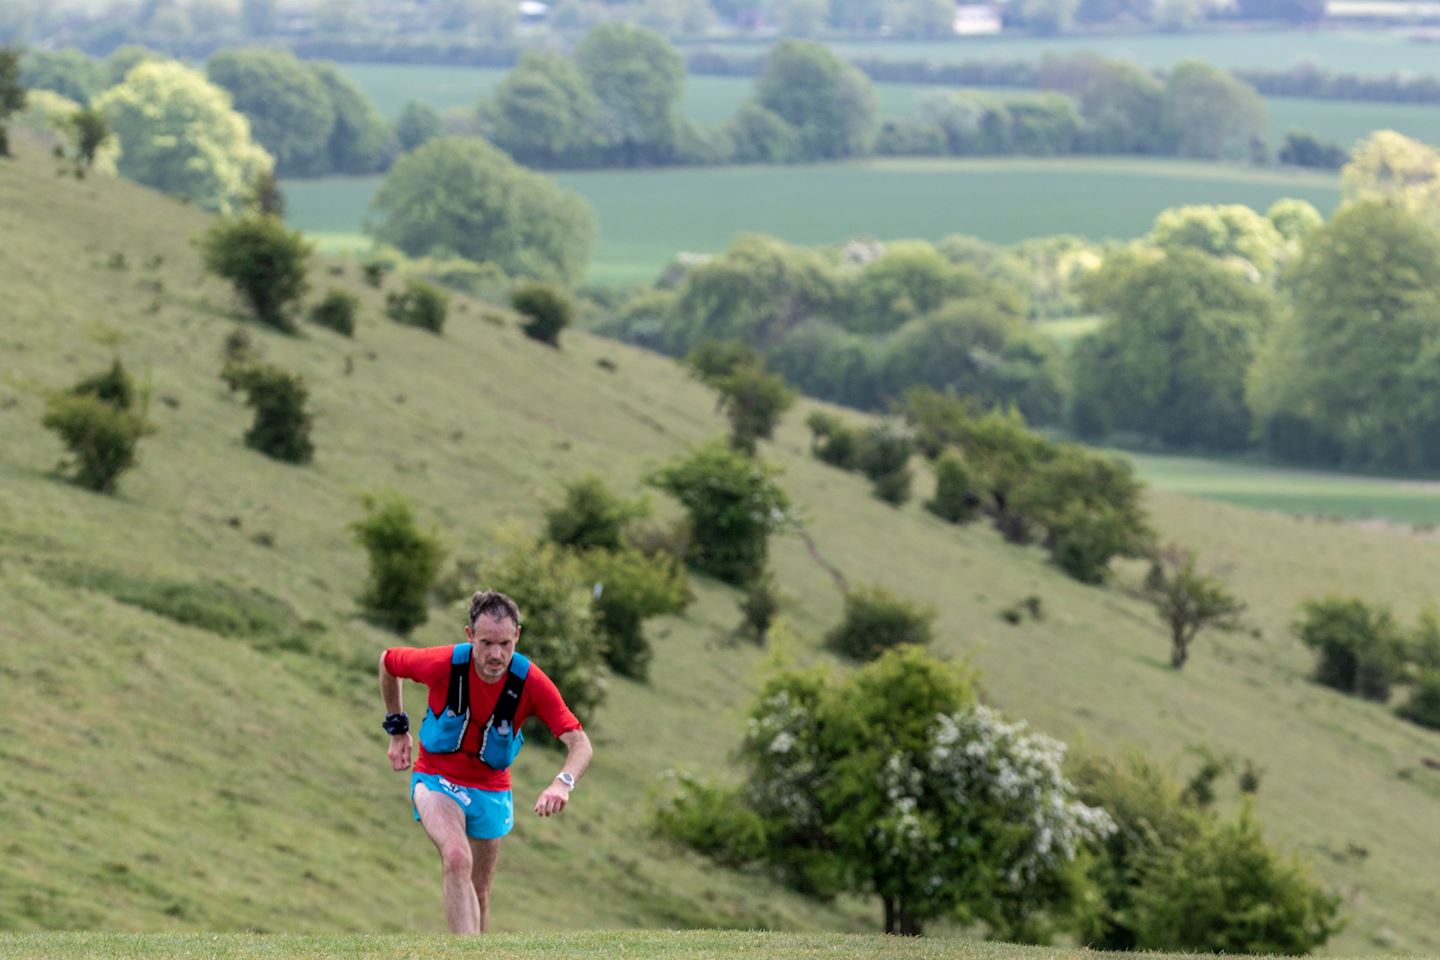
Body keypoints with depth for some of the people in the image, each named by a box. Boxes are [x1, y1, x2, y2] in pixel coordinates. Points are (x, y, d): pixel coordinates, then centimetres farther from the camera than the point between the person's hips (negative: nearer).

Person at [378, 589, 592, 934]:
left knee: (479, 896, 13)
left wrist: (562, 783, -47)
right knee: (457, 858, -30)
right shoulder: (444, 663, -23)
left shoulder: (531, 682, -21)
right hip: (437, 778, -3)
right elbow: (387, 660, -2)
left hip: (491, 790, 3)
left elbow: (580, 743, -26)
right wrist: (397, 730, 5)